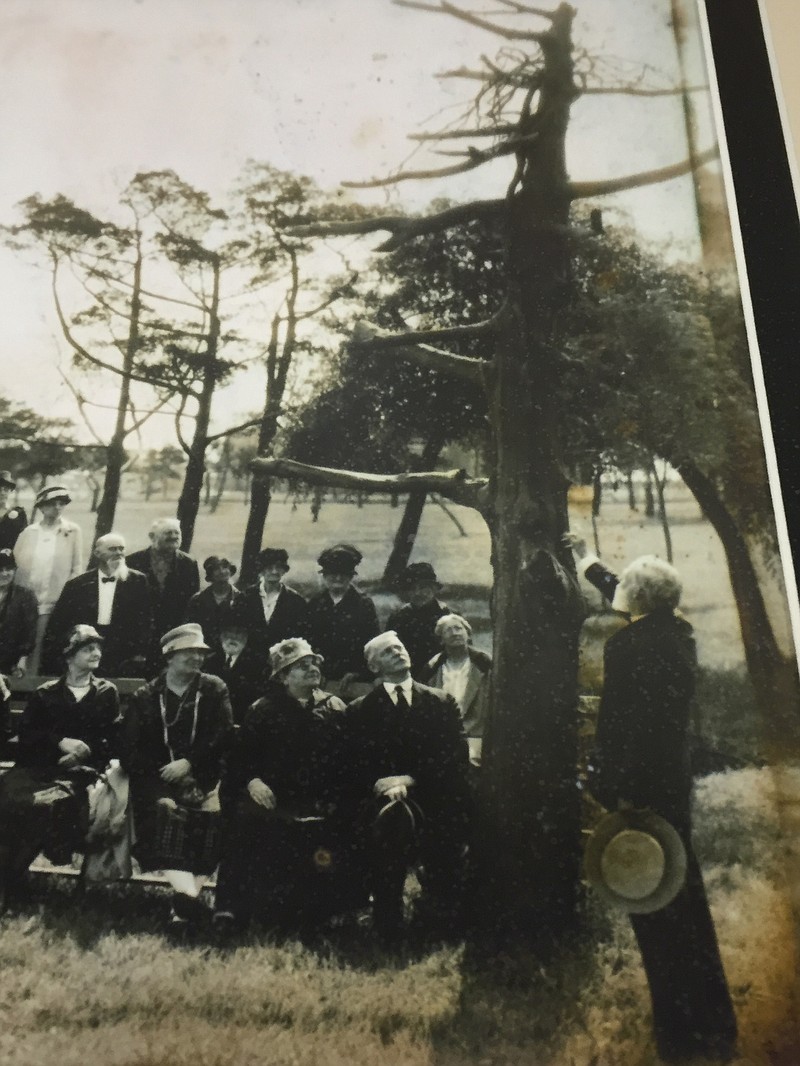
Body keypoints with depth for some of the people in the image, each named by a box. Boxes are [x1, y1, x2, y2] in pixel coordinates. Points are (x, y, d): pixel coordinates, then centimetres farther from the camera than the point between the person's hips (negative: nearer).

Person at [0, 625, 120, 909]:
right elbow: (26, 734, 9)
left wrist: (85, 750, -9)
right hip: (40, 766, 2)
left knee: (48, 803, -33)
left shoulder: (107, 693, 16)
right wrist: (60, 742, -7)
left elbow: (114, 740, 8)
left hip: (82, 769, -2)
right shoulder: (45, 693, 18)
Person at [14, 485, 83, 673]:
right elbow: (15, 564, 11)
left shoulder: (73, 531, 1)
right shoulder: (28, 532, 10)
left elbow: (77, 568, 1)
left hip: (55, 605, -3)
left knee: (39, 648, -5)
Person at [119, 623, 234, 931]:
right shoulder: (144, 697, 10)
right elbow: (129, 749, 3)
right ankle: (189, 895, -41)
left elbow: (224, 735, 0)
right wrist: (164, 774, -11)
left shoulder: (214, 690, 10)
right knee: (164, 811, -28)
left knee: (212, 811, -21)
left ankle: (185, 903, -20)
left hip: (203, 775, 2)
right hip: (158, 777, -2)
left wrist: (189, 763, -12)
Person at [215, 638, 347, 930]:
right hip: (271, 794, 0)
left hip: (316, 799, 1)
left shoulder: (334, 708, 10)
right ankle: (231, 905, -10)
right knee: (245, 817, -21)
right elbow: (241, 755, 5)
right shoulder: (263, 710, 9)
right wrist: (252, 780, -13)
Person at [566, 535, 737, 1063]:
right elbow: (630, 602, 24)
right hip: (675, 776, 9)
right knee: (683, 886, 19)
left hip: (637, 781, -9)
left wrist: (609, 788, -17)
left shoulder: (626, 644, -20)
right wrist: (589, 560, 36)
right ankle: (713, 1022, 33)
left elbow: (616, 722, -23)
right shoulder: (678, 632, 6)